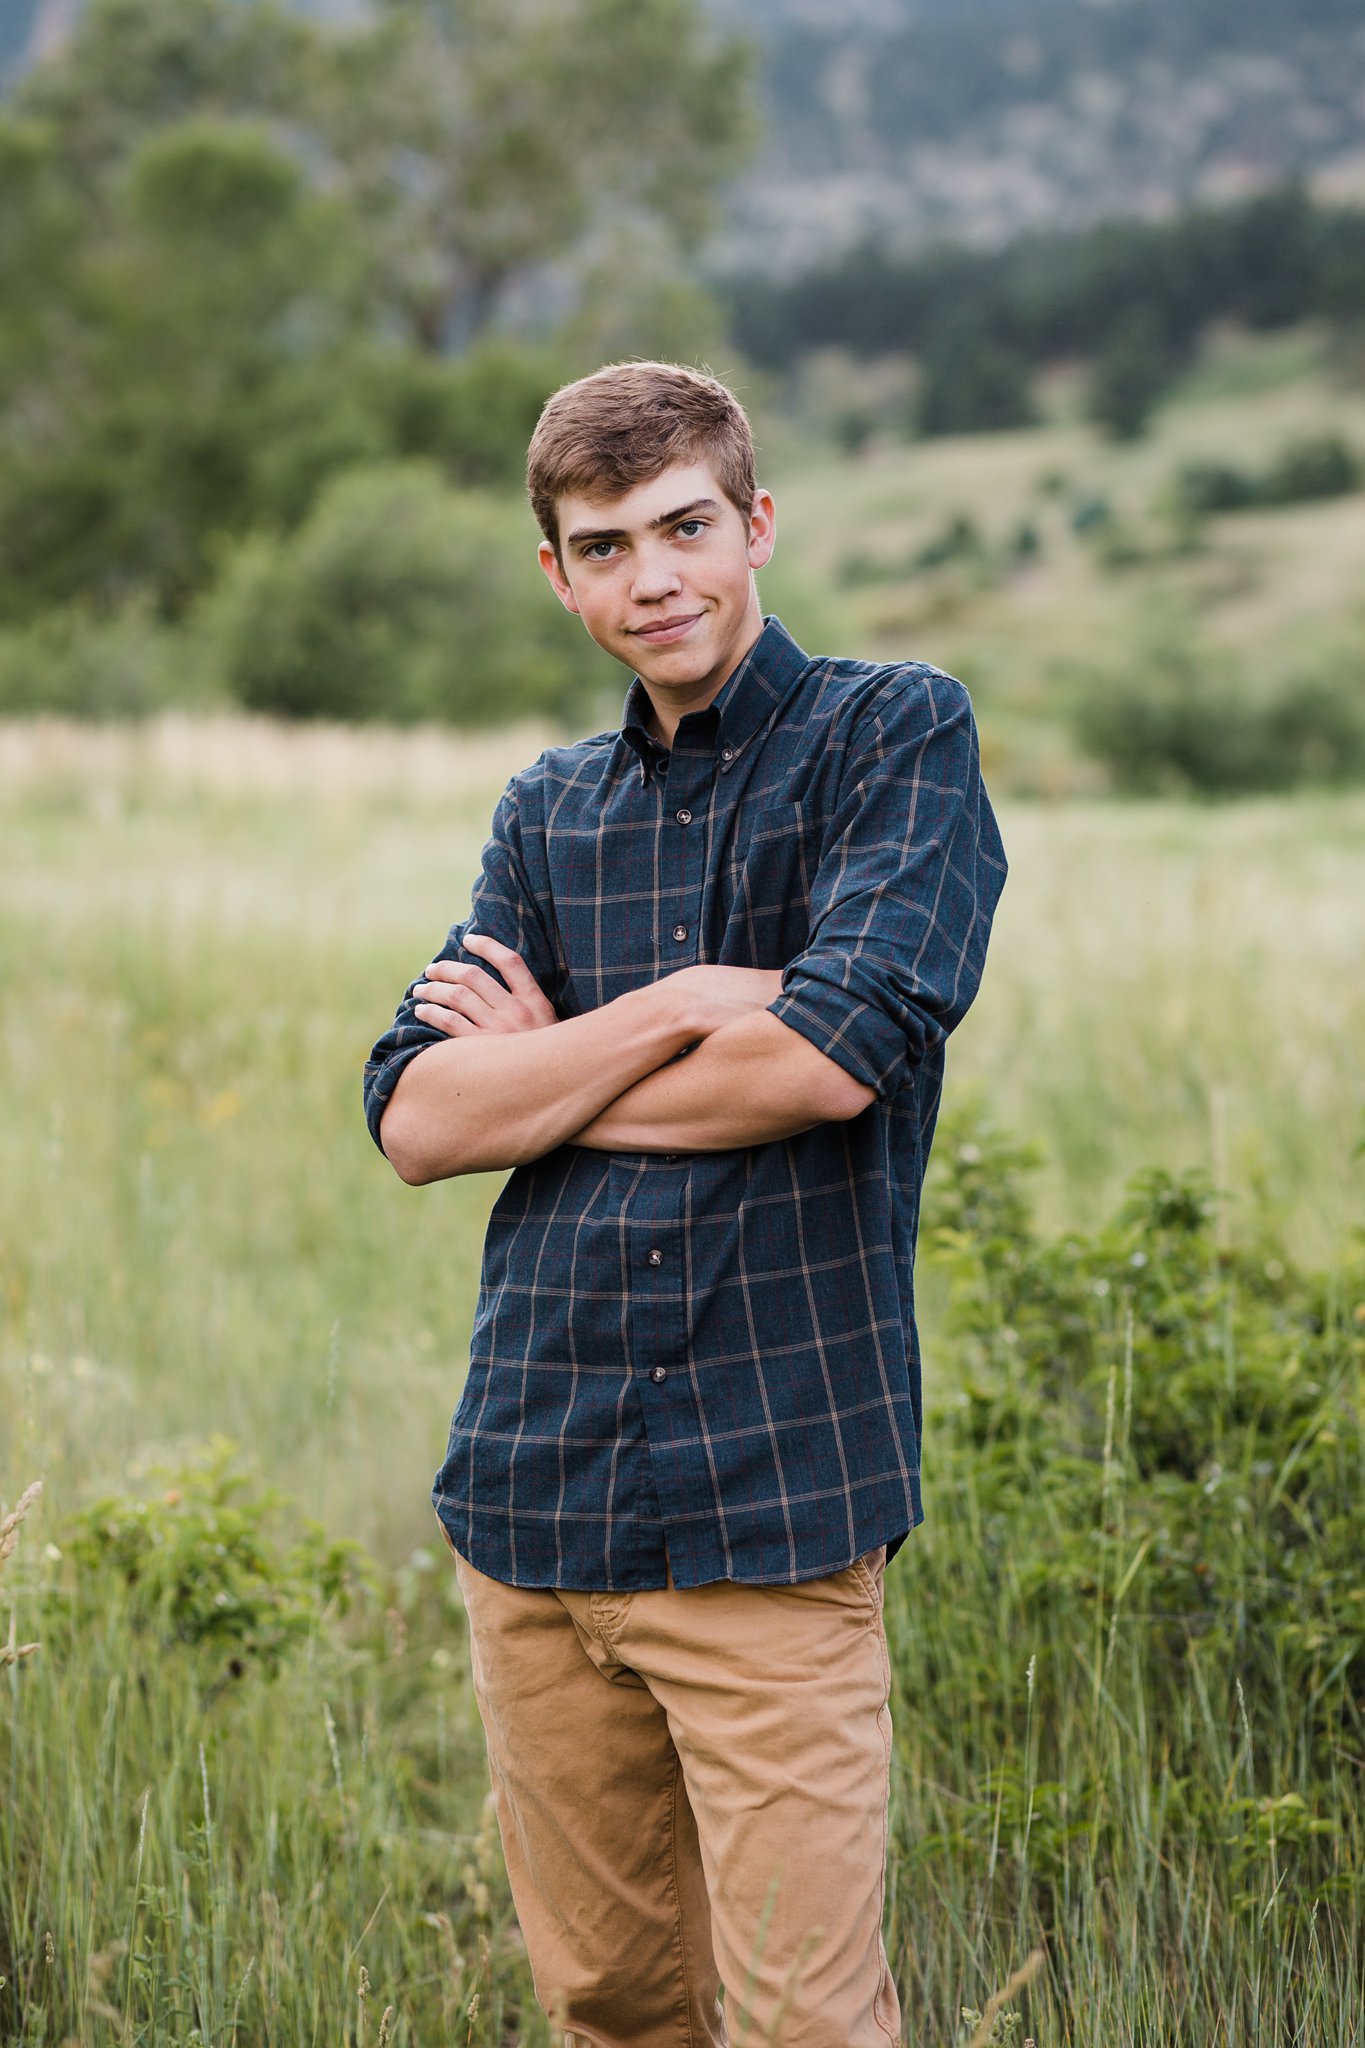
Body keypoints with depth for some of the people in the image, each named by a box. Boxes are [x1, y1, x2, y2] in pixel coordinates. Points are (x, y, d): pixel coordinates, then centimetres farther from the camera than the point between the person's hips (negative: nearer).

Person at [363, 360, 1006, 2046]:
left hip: (771, 1506, -5)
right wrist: (684, 1010, -9)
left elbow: (838, 1056, -15)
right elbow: (415, 1120, 3)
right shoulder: (548, 813, 15)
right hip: (532, 1491, 5)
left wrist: (545, 1060, -1)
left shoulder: (898, 735, 0)